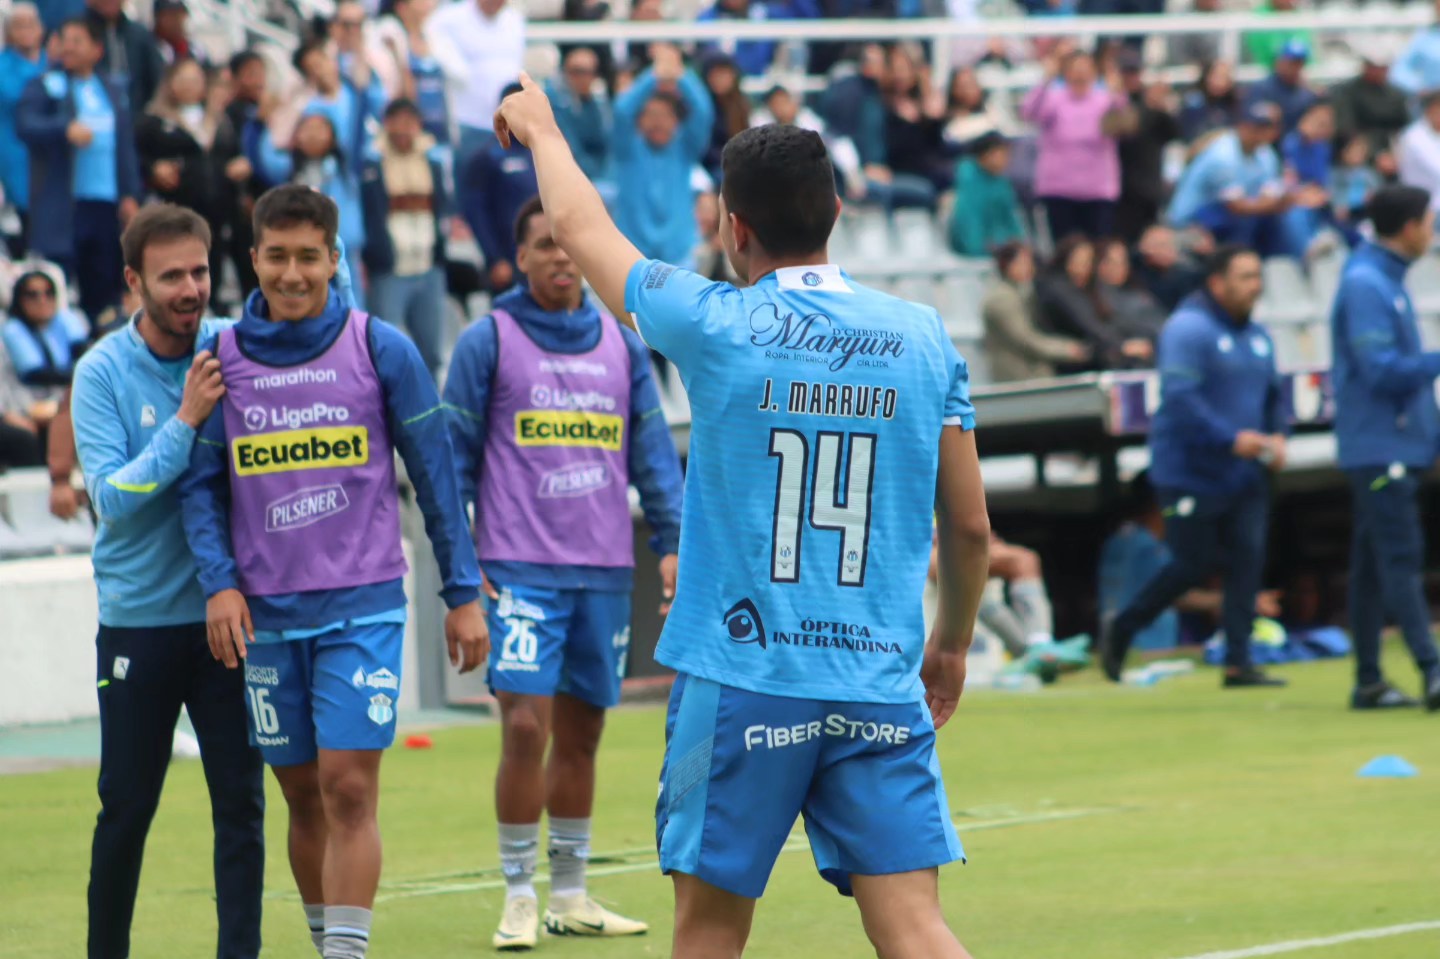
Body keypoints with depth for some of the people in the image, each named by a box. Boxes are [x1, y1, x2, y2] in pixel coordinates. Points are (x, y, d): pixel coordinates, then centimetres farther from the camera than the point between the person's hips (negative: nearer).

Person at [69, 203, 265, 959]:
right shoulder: (102, 372, -7)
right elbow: (112, 495, -15)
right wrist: (187, 421, -22)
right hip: (139, 619, -1)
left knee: (240, 802, -1)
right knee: (126, 808, 6)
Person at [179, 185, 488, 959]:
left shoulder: (380, 350, -2)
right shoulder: (223, 358, 3)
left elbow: (434, 472, 3)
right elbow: (201, 483, 6)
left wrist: (463, 592, 2)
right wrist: (218, 582, -9)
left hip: (363, 605, -3)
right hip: (266, 615, 3)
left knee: (349, 789, -12)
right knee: (302, 798, 9)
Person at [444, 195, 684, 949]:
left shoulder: (621, 344, 10)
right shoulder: (489, 341, -1)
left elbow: (652, 453, 12)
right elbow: (454, 456, -1)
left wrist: (673, 543, 2)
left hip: (605, 570, 4)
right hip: (520, 569, -4)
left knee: (581, 735, 9)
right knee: (526, 726, -12)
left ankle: (569, 897, 19)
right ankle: (519, 899, -2)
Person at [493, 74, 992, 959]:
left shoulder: (718, 326, -4)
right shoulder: (923, 338, 3)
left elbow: (580, 227, 14)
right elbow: (971, 526, 10)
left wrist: (539, 128, 32)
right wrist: (953, 643, 26)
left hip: (740, 682, -2)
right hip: (883, 690, 2)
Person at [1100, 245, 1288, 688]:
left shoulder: (1257, 337, 12)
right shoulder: (1188, 330, -14)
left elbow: (1274, 395, 23)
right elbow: (1179, 397, -23)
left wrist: (1276, 436, 3)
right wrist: (1231, 439, -25)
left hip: (1242, 474, 7)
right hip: (1191, 472, -7)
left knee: (1248, 557, -5)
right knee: (1194, 563, -2)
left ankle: (1238, 663, -4)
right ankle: (1120, 631, 19)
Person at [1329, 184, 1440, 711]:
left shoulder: (1384, 280, 15)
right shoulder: (1366, 284, -15)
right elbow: (1381, 370, -20)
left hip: (1394, 446, 10)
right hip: (1381, 445, -10)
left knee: (1374, 563, 10)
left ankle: (1368, 682, 12)